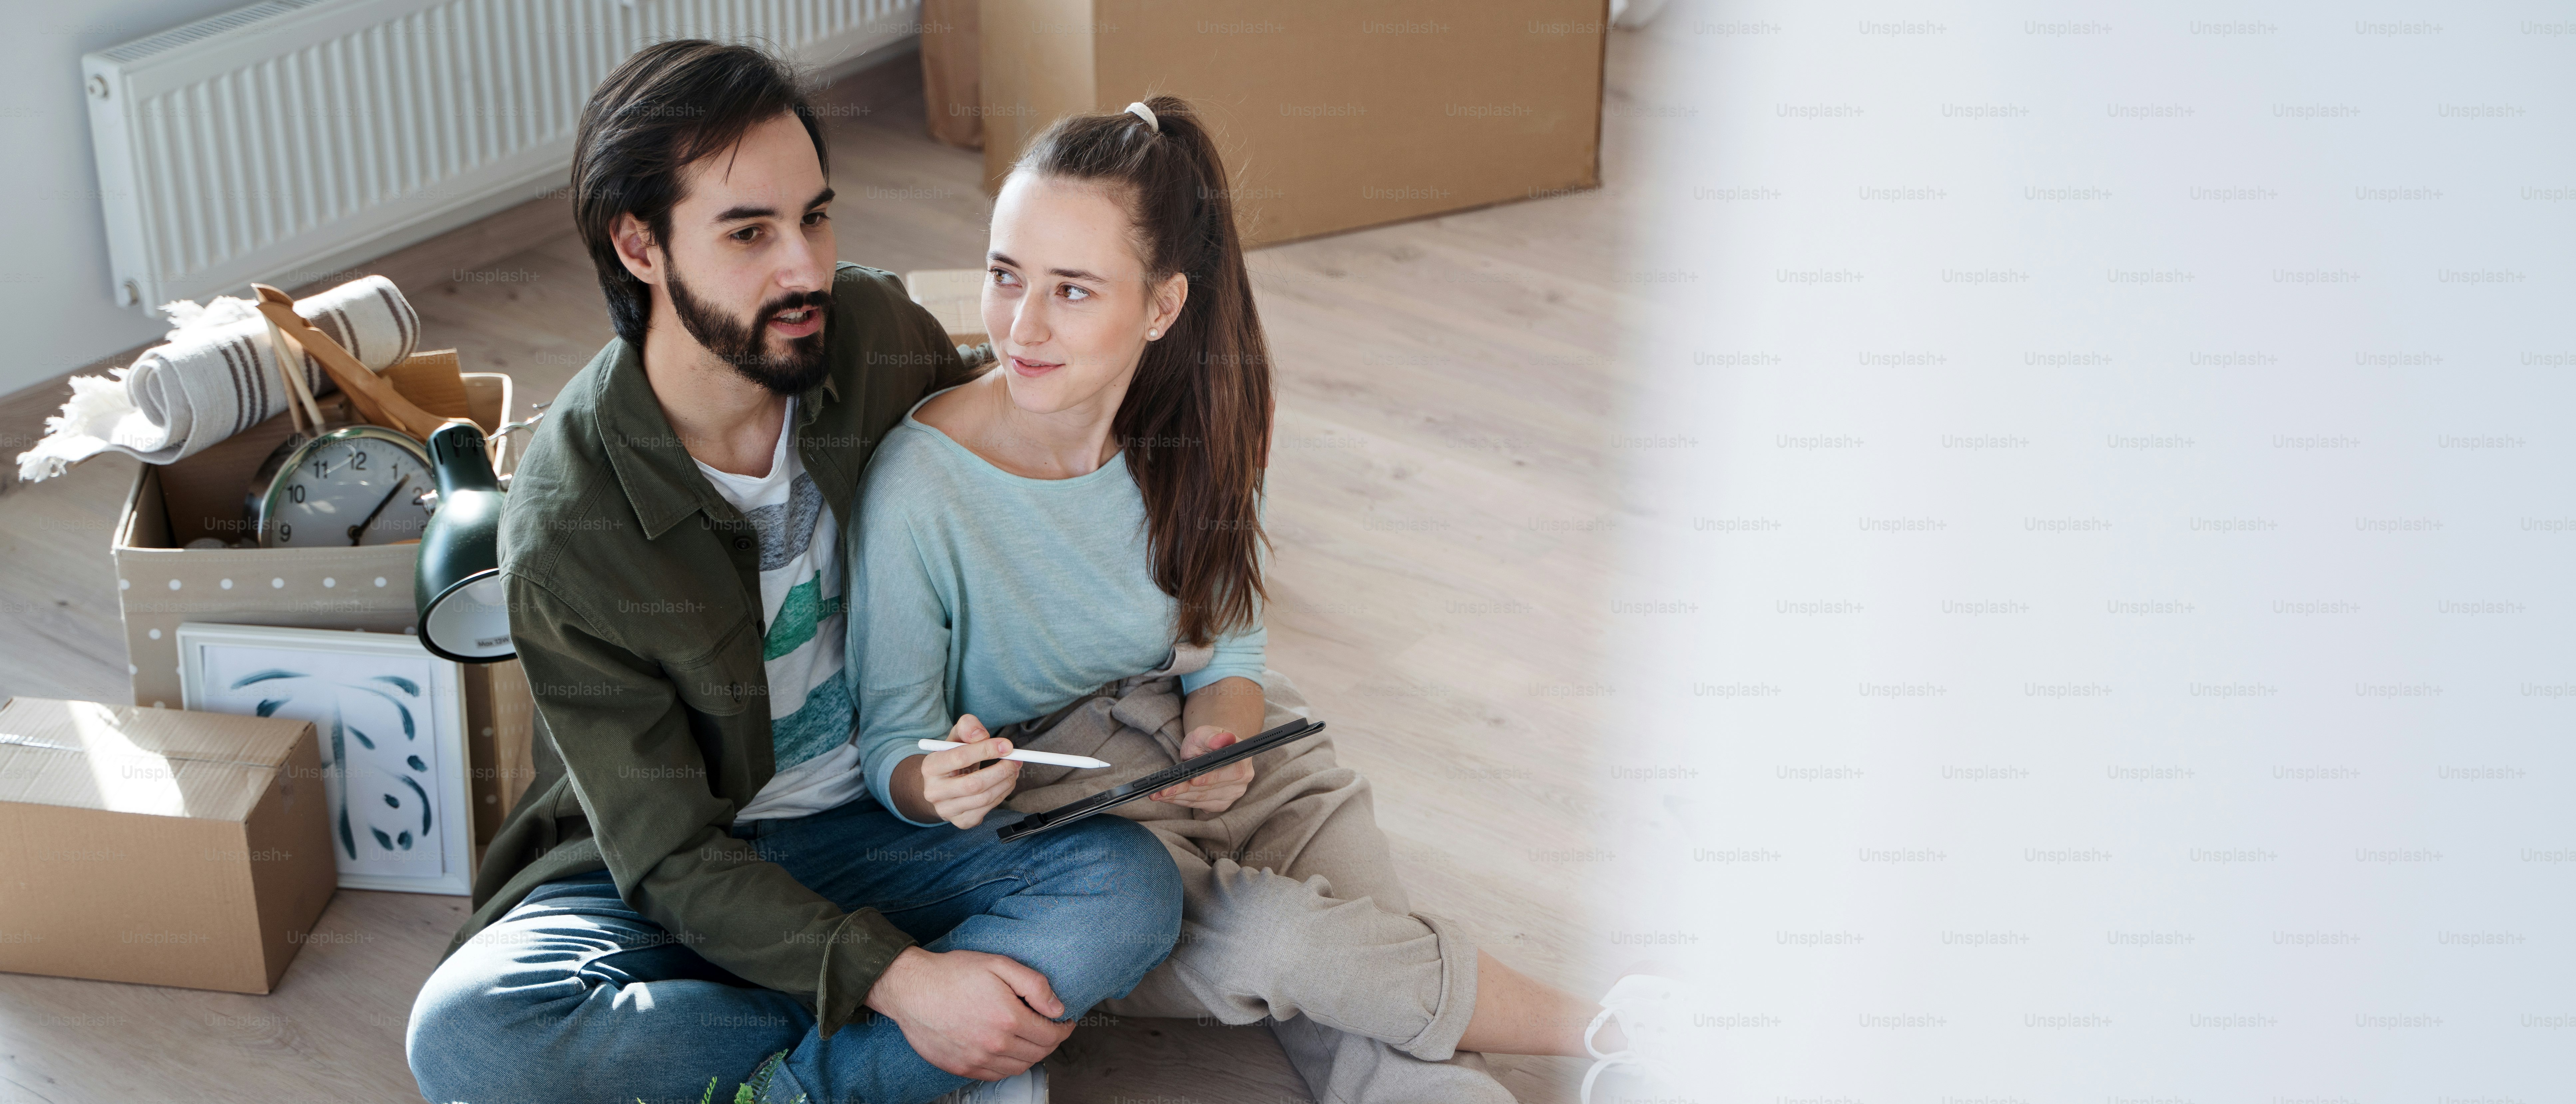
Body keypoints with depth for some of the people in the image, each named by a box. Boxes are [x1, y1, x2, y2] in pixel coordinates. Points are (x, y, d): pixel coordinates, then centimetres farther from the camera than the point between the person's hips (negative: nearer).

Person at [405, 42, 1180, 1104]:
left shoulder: (879, 333, -9)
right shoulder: (567, 526, -21)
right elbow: (667, 852, -19)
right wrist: (896, 977, -31)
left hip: (877, 831, 3)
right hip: (657, 880, -2)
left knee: (1129, 884, -24)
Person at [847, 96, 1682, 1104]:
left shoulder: (1199, 423, -7)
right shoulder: (920, 489, -20)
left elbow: (1227, 645, 6)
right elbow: (890, 746, -9)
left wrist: (1222, 739, -17)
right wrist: (944, 787, -33)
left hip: (1212, 749, 4)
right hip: (1039, 800, -4)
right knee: (1261, 938, -30)